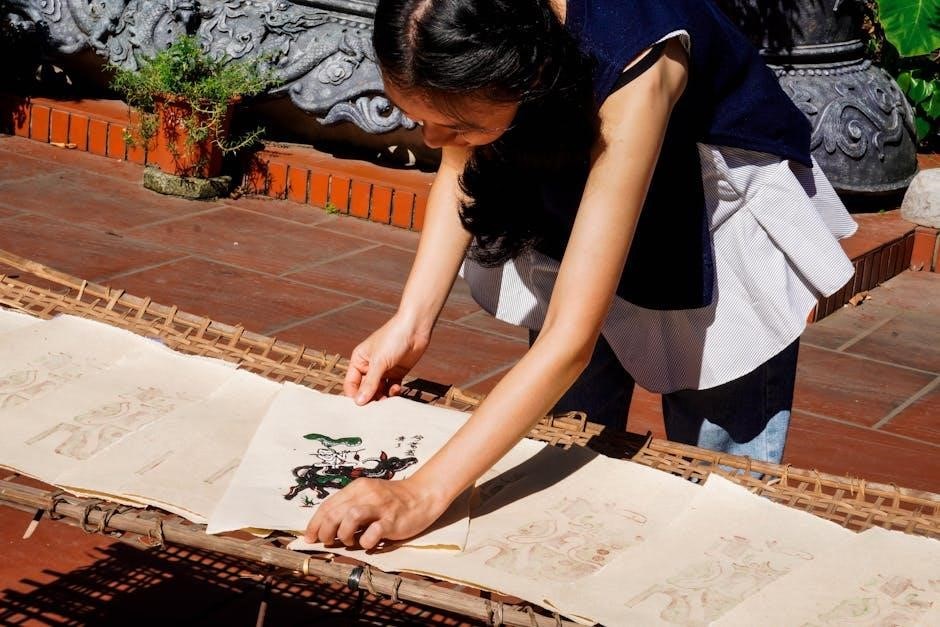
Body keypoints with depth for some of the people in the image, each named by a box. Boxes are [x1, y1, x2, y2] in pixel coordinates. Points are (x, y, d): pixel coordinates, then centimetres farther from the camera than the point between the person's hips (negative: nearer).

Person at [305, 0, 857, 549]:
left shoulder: (632, 72, -42)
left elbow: (572, 337, -42)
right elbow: (462, 167, -5)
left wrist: (424, 493, -45)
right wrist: (411, 321, -17)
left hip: (722, 220, -4)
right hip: (570, 201, 5)